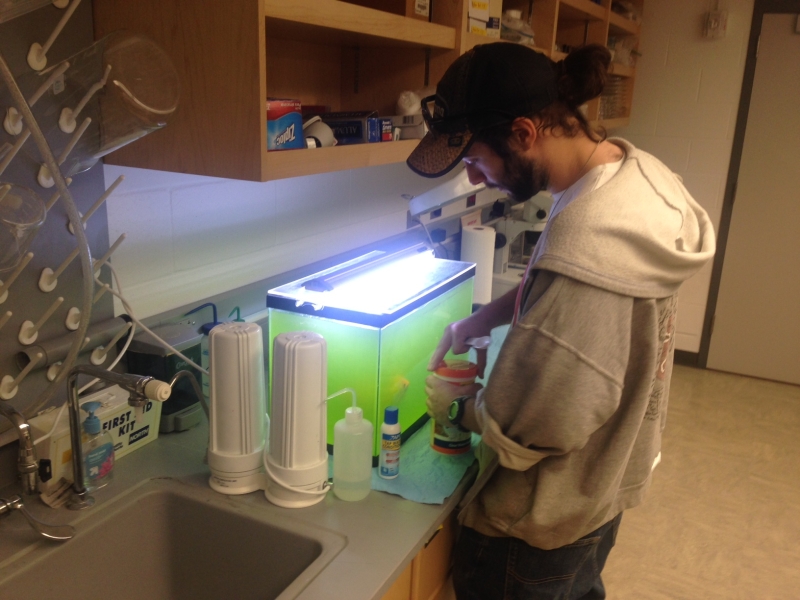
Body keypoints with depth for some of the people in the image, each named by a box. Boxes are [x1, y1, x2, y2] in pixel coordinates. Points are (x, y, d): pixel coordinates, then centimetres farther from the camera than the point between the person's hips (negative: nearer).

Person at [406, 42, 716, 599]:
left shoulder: (589, 241, -37)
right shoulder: (632, 169, -7)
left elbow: (542, 422, -29)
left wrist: (458, 407, -12)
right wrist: (480, 320, 1)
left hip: (545, 518, -8)